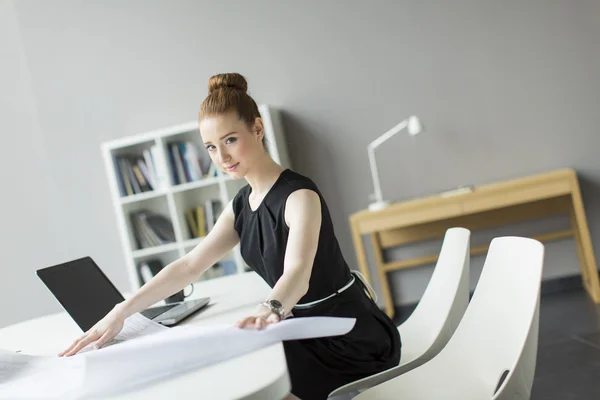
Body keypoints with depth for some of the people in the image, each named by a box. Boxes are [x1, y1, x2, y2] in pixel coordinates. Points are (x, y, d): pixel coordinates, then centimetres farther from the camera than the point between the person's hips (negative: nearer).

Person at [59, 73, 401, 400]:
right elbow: (189, 266, 1)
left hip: (350, 338, -7)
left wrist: (271, 310, -60)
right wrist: (123, 311, -10)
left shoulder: (300, 195, -21)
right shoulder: (242, 204, 5)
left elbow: (297, 272, -38)